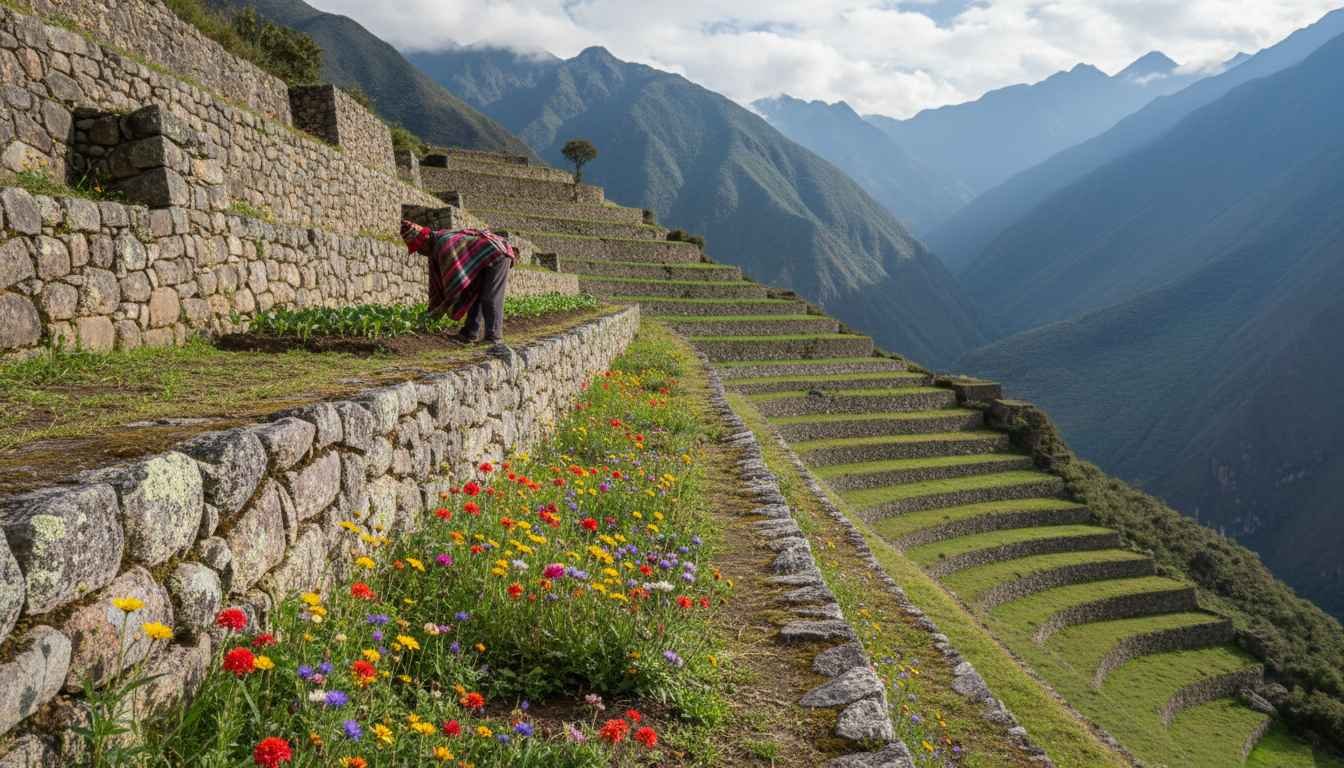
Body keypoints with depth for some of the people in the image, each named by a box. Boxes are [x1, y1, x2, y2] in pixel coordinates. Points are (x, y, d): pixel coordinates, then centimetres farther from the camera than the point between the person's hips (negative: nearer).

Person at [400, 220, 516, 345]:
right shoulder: (435, 248, 5)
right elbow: (437, 280, 10)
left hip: (498, 254, -10)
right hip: (484, 260, 10)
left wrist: (445, 306, -15)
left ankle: (494, 337, -10)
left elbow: (457, 278, -27)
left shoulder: (445, 244, -27)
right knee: (473, 294, 7)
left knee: (490, 298, -13)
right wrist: (434, 310, 8)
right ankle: (469, 334, 8)